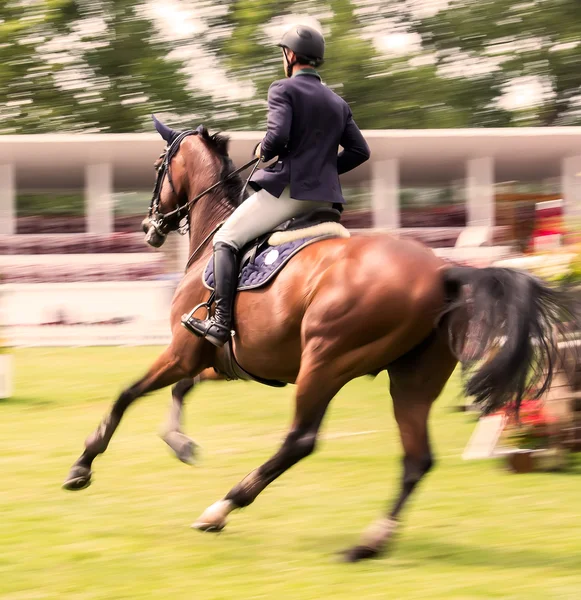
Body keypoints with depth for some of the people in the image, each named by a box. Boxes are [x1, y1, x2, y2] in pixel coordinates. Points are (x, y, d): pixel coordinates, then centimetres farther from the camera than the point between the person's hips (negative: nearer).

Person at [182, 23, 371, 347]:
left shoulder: (284, 90, -5)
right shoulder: (338, 103, 16)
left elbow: (277, 135, -20)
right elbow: (360, 151, 12)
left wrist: (263, 151, 1)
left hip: (287, 188, -7)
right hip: (325, 196, 7)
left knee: (226, 239, 0)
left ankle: (221, 323, -12)